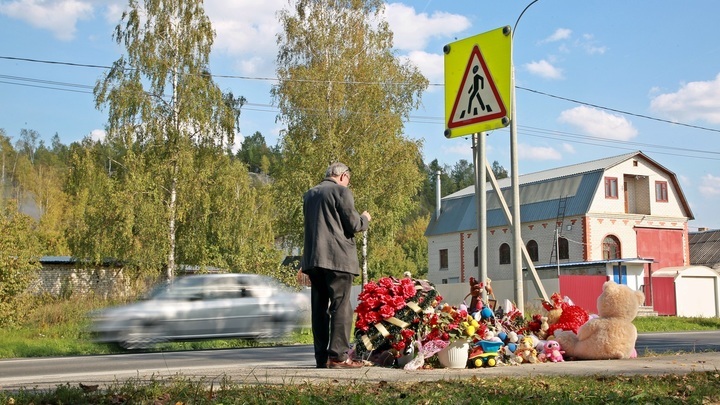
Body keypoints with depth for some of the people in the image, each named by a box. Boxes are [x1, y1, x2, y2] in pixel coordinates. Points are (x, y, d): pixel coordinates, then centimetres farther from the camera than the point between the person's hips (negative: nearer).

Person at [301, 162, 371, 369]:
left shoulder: (309, 194, 18)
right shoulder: (341, 191, -5)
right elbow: (353, 225, -8)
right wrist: (365, 218, 13)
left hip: (313, 258, 7)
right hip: (337, 257, -7)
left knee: (319, 307, 8)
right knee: (341, 305, -5)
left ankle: (321, 357, 8)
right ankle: (338, 355, -9)